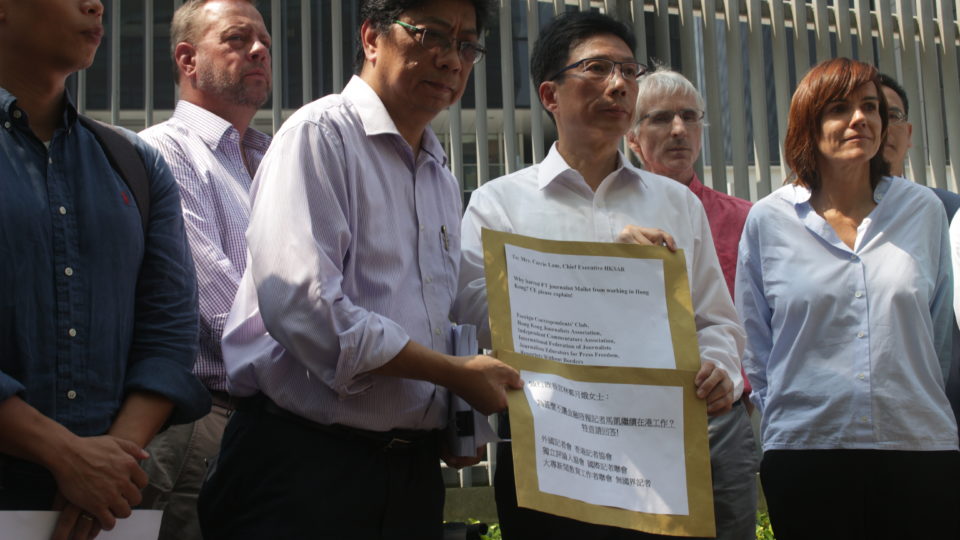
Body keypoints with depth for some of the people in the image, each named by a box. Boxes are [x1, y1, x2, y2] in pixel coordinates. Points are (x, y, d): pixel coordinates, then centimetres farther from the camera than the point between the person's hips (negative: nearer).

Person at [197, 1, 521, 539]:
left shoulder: (442, 178, 17)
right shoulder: (320, 134, -9)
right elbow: (302, 308, -22)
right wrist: (458, 373, -14)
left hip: (416, 469, 8)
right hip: (306, 458, -7)